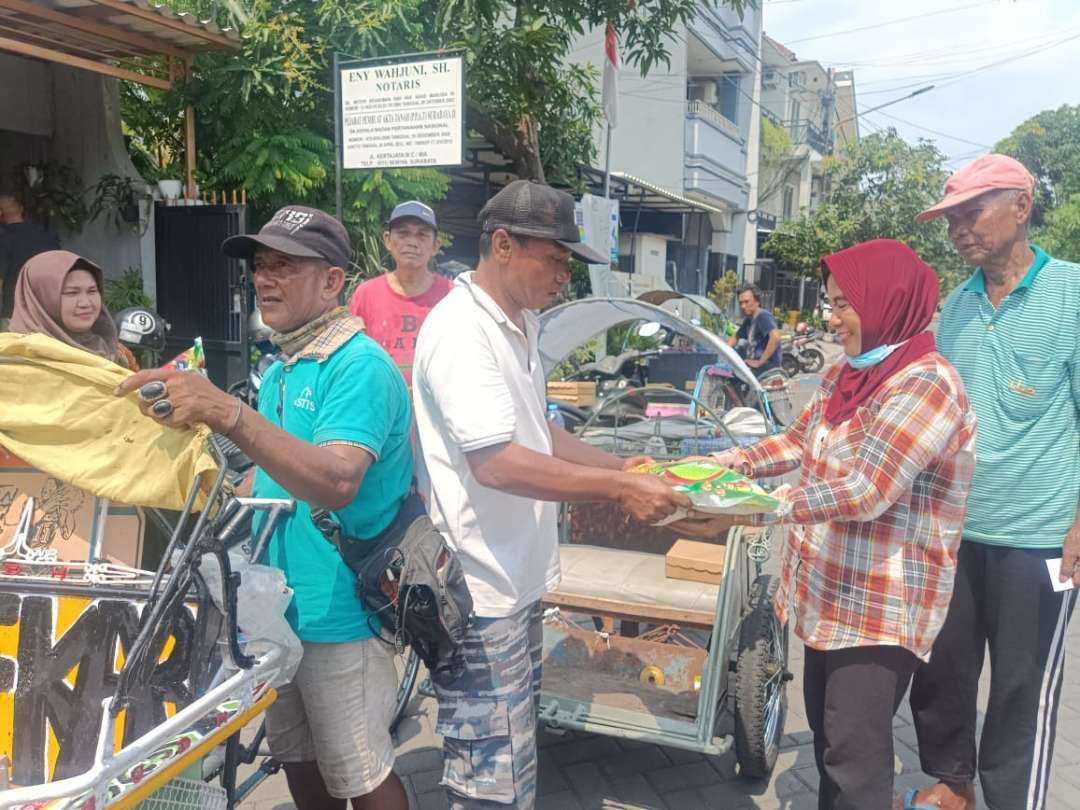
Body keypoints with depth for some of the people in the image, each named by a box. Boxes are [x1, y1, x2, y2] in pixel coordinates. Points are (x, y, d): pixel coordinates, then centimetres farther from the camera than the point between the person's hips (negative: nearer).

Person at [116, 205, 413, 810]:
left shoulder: (360, 366, -18)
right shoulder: (282, 368, 11)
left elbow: (337, 483, -34)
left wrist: (227, 413, -42)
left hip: (337, 613, -8)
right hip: (277, 607, 8)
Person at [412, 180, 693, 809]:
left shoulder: (523, 322, 11)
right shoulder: (461, 332, -20)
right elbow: (497, 463, -27)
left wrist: (621, 466, 8)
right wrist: (618, 489, -23)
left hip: (518, 578, 10)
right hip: (479, 589, -10)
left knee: (518, 759, 23)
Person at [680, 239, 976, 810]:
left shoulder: (926, 383, -21)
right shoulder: (845, 376, 7)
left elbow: (866, 493, -30)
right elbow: (798, 441, 17)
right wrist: (722, 463, 3)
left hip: (883, 603, -9)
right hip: (830, 591, 9)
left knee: (856, 751, 0)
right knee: (825, 727, 20)